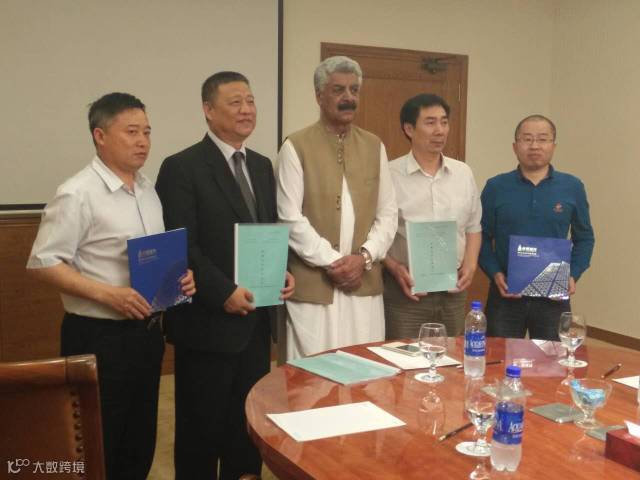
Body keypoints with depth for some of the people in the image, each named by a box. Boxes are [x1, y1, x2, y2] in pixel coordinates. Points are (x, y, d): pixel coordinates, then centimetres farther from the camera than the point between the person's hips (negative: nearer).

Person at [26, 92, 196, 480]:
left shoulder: (148, 188, 10)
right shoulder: (78, 194, -14)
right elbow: (43, 263, -15)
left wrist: (179, 276, -2)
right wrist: (107, 293, -24)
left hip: (147, 331, 7)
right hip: (98, 338, -7)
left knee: (140, 441, 17)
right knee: (97, 448, 5)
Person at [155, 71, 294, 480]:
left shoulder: (262, 166, 12)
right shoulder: (182, 167, -11)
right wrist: (224, 293, -20)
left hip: (256, 318, 7)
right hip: (209, 321, -6)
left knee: (251, 419, 17)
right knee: (203, 425, 8)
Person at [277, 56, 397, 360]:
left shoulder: (374, 146, 11)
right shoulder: (296, 147, -2)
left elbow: (388, 214, 9)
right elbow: (291, 218, -8)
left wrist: (364, 257, -6)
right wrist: (331, 261, -12)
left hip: (365, 286, 4)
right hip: (313, 287, -4)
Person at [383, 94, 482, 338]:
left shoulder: (463, 173, 9)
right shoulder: (390, 174, -6)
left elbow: (473, 227, 16)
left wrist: (470, 263, 2)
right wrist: (394, 268, -15)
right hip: (406, 288, -4)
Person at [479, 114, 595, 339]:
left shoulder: (572, 187, 3)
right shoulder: (496, 187, 0)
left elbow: (584, 239, 10)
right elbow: (482, 237, 3)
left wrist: (573, 275, -4)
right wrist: (495, 274, -11)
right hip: (505, 294, -1)